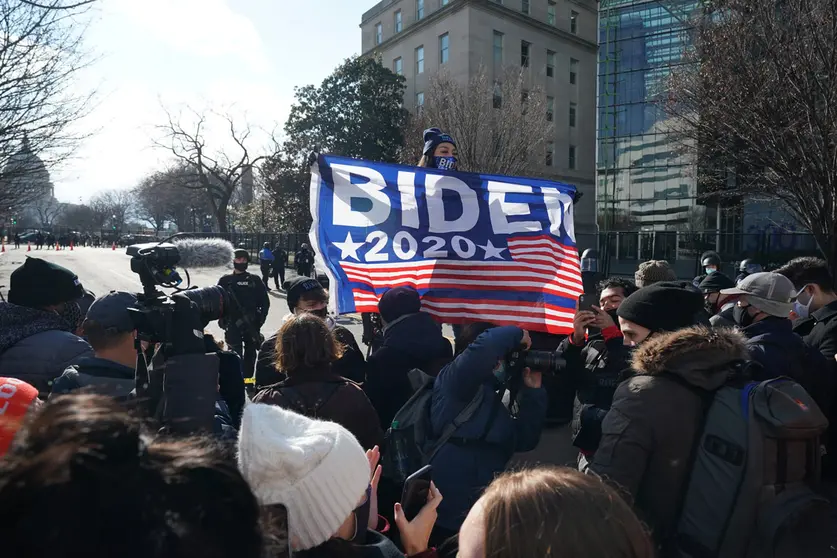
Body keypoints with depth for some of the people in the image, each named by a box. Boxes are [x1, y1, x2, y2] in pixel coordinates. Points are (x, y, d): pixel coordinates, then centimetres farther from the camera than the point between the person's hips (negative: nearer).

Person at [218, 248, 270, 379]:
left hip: (252, 324, 2)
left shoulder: (255, 280, 7)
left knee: (250, 354, 10)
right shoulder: (225, 280, 6)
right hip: (232, 324, -2)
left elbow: (265, 301, 6)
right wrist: (223, 318, -10)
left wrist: (260, 319, -3)